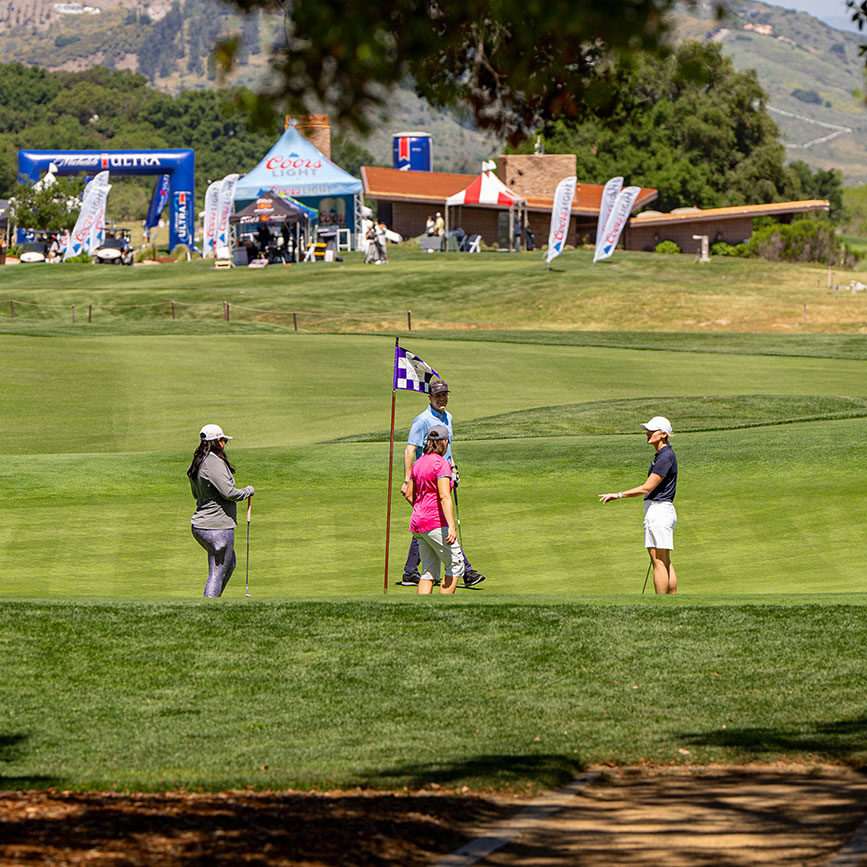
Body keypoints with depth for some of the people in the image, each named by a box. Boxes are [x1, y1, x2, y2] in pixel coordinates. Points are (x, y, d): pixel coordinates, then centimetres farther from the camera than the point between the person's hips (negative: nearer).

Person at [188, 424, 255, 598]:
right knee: (217, 573, -3)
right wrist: (248, 491, -4)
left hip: (199, 526, 10)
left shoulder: (197, 463, 11)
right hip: (218, 528, -10)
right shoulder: (215, 463, -19)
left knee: (230, 564, 25)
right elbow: (229, 492, -22)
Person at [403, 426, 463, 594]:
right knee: (456, 564, 2)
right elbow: (444, 497, -21)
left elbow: (410, 495, 17)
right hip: (436, 523, -8)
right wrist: (451, 526, -27)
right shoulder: (441, 463, -11)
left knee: (428, 572, 10)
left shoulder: (418, 463, 12)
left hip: (417, 523, 8)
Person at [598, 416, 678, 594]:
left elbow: (647, 488, -19)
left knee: (658, 561, -10)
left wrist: (618, 495, -14)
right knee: (665, 562, 10)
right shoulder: (663, 455, 16)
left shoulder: (665, 457, -16)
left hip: (658, 510, -11)